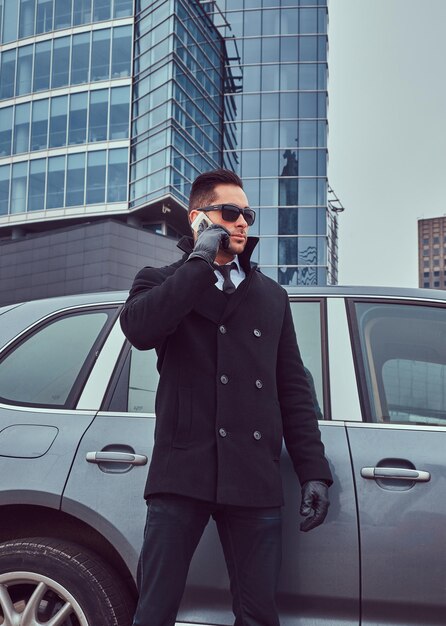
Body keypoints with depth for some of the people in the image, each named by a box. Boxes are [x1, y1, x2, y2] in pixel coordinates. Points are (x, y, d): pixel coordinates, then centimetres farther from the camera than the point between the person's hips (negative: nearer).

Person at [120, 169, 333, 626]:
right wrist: (201, 259, -7)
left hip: (255, 480, 3)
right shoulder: (161, 282, 11)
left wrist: (314, 471, 8)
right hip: (182, 473, -2)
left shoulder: (271, 296, 19)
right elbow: (139, 329, -14)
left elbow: (293, 389, 16)